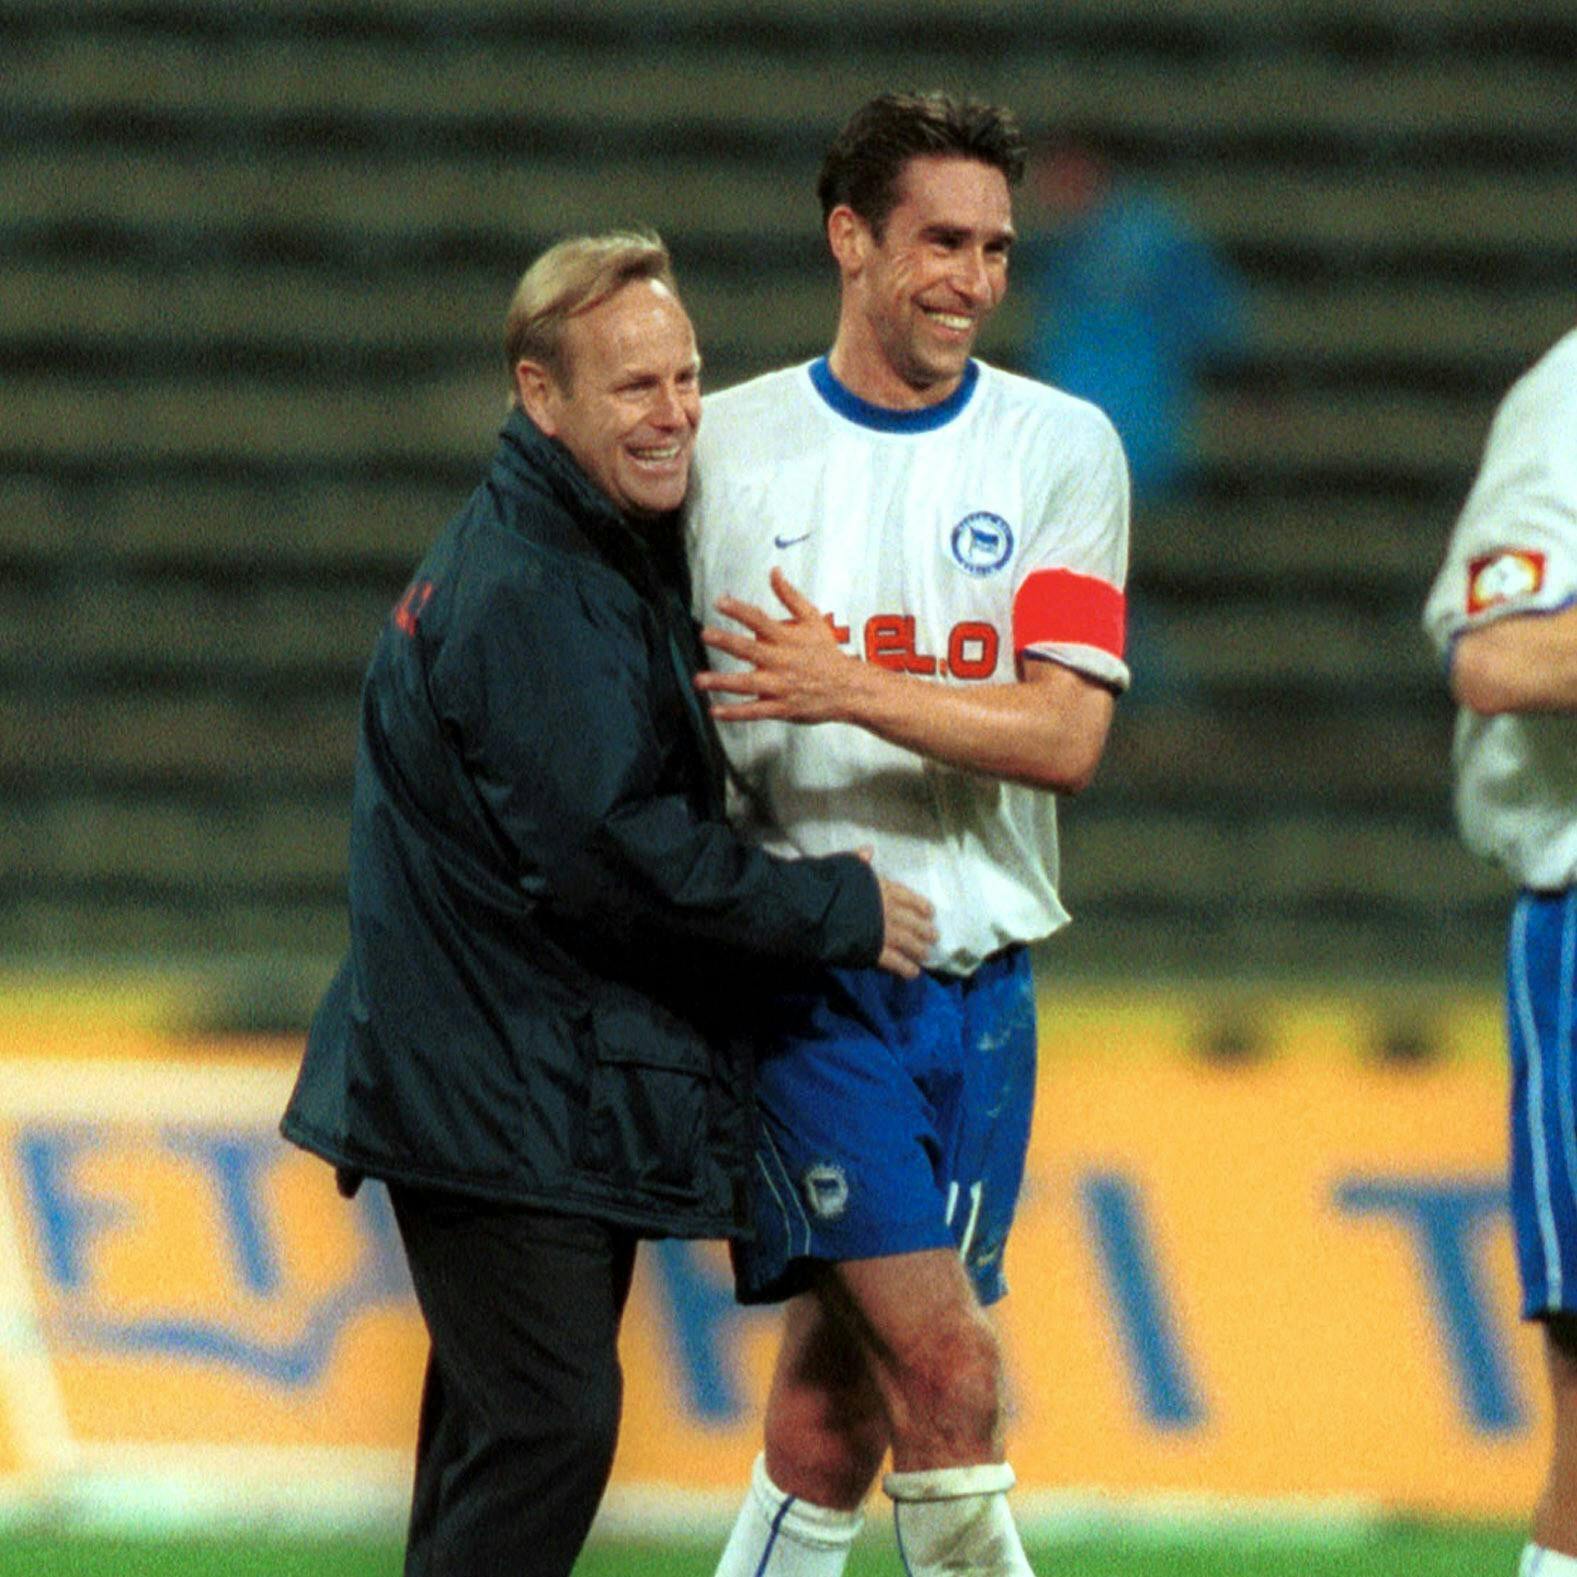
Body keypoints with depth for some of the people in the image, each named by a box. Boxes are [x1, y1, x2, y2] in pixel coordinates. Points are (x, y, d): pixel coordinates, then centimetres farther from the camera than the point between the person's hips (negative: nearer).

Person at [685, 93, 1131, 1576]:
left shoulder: (1063, 448, 4)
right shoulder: (727, 442, 2)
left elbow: (1065, 732, -7)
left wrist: (854, 690, -19)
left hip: (977, 982, 2)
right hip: (803, 968, -2)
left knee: (841, 1396, 7)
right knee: (945, 1372, -13)